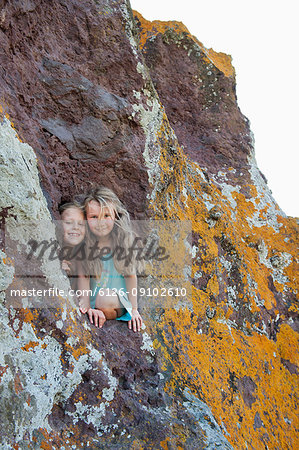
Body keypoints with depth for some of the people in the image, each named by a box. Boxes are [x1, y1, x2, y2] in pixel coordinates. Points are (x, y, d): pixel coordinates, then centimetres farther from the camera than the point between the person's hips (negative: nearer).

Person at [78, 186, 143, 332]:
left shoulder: (125, 241, -10)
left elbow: (131, 275, -5)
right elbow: (83, 276, -7)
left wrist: (134, 309, -4)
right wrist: (86, 306, -17)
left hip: (119, 300, -1)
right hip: (93, 299, 1)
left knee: (106, 298, -32)